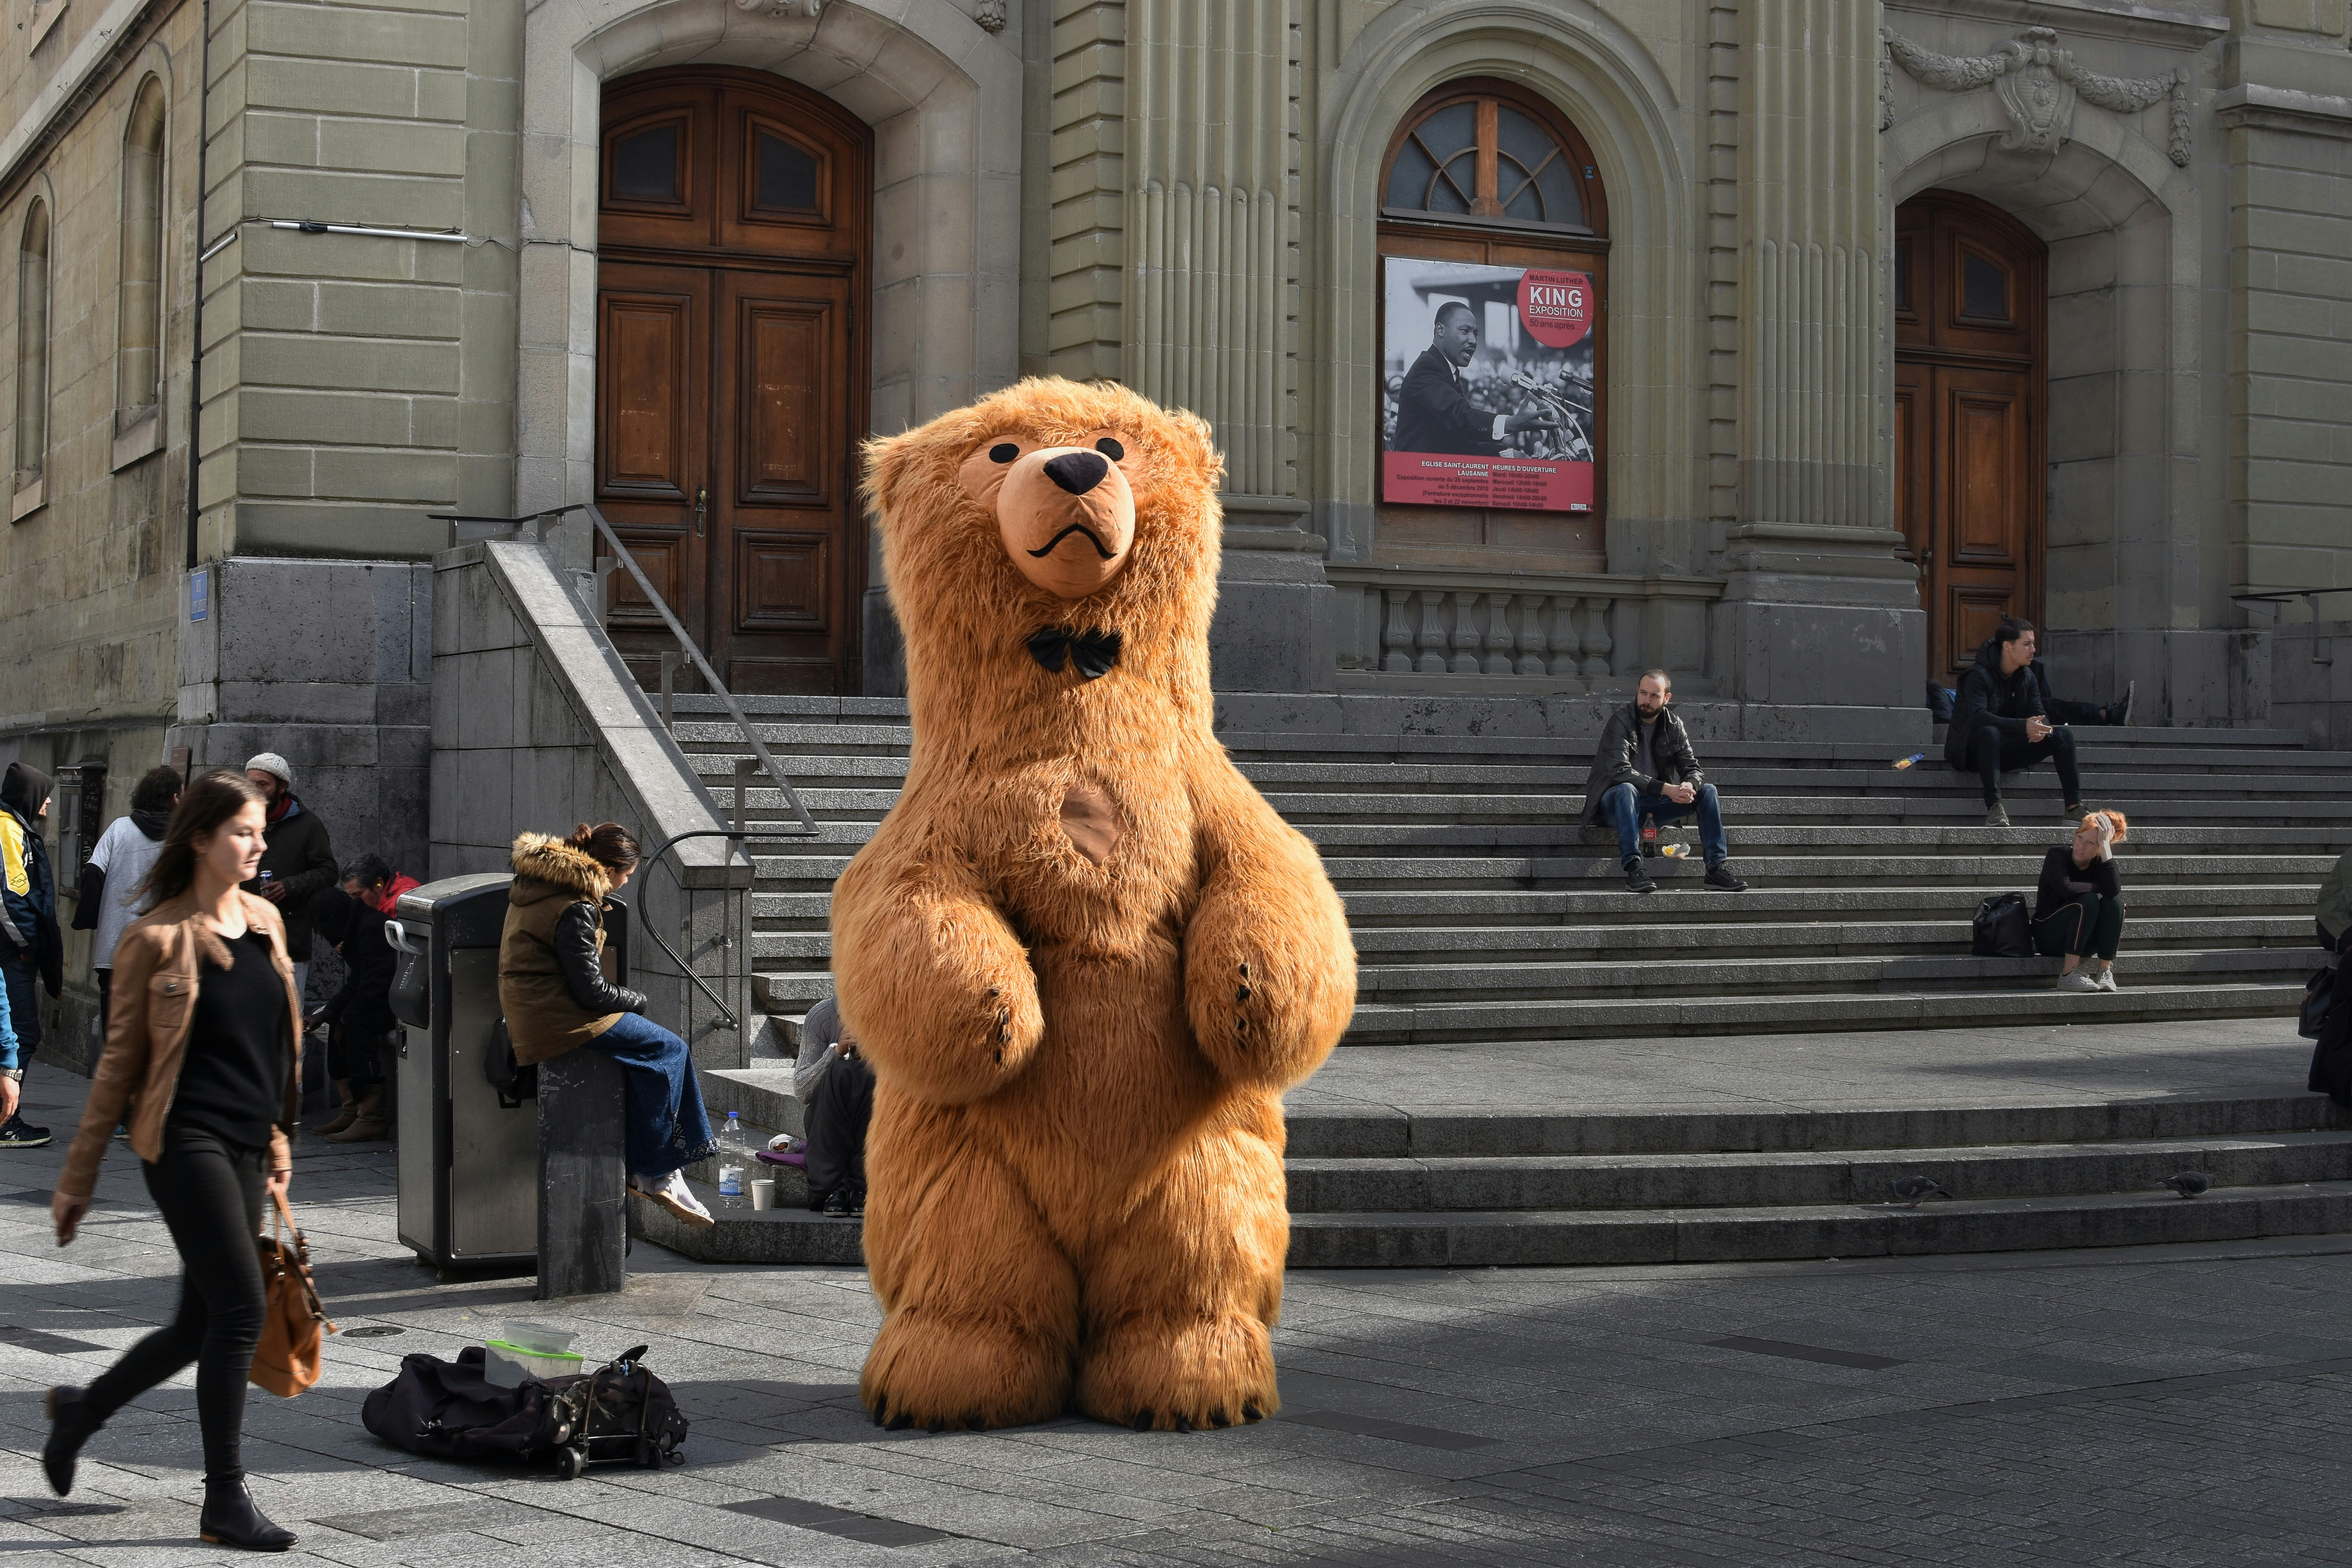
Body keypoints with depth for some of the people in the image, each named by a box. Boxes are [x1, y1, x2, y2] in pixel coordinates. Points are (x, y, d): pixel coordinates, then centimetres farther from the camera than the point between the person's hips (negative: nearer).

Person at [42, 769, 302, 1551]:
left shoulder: (266, 921, 11)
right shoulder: (156, 939, -7)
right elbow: (119, 1062, -3)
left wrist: (276, 1138, 21)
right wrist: (78, 1177, 0)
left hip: (243, 1144, 7)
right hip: (186, 1140, -7)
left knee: (203, 1324, 11)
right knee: (241, 1308, -12)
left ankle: (81, 1408, 35)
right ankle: (225, 1501, -2)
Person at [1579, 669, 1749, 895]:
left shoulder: (1674, 727, 4)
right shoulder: (1620, 722, -13)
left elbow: (1692, 768, 1)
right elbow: (1621, 772, -25)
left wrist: (1690, 786, -25)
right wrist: (1665, 789, -33)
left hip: (1655, 804, 5)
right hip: (1615, 803, -5)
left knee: (1708, 791, -10)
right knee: (1627, 789, -39)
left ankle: (1718, 868, -17)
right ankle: (1633, 870, -44)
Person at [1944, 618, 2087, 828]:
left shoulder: (2027, 677, 6)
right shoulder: (1979, 675, -18)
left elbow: (2040, 715, 2)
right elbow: (1978, 717, -33)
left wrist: (2040, 728, -25)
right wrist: (2024, 726, -42)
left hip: (2007, 752, 7)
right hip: (1972, 752, -7)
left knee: (2063, 734, -10)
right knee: (1990, 732, -40)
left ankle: (2074, 805, -15)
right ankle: (1994, 808, -45)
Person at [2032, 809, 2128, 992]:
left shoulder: (2100, 862, -3)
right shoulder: (2058, 855, -12)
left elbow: (2114, 891, -26)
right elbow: (2066, 889, -32)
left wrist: (2106, 846, -26)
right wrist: (2100, 887, -18)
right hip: (2049, 935, -4)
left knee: (2115, 901, -19)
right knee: (2088, 900, -29)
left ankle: (2104, 971, -20)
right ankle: (2069, 974, -31)